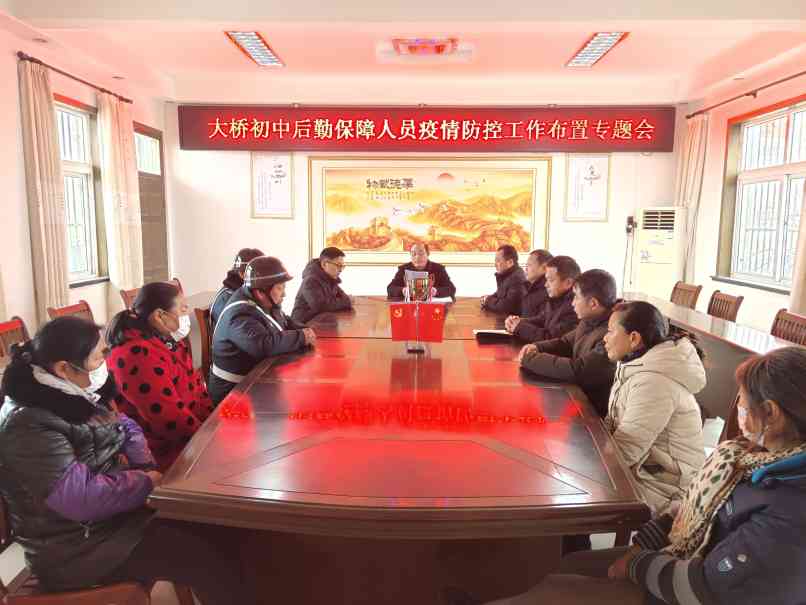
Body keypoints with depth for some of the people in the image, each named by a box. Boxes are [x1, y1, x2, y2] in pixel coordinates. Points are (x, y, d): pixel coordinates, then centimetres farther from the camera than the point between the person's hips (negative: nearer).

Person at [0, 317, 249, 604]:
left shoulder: (76, 393, 2)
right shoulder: (28, 425, -25)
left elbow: (127, 428, 12)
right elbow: (82, 498, -30)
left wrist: (145, 467, -6)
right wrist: (147, 482, -18)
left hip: (115, 504, 8)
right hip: (77, 545, -8)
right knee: (201, 554, -16)